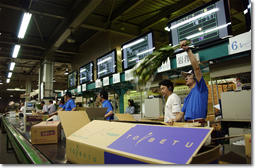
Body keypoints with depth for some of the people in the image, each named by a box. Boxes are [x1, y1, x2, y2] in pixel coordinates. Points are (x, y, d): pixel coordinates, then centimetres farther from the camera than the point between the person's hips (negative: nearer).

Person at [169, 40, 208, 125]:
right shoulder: (187, 98, 23)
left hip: (199, 124, -6)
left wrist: (188, 50, -9)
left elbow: (196, 67, -9)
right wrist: (174, 120, 0)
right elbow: (181, 113, 21)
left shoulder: (200, 88, 3)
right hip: (188, 125, 6)